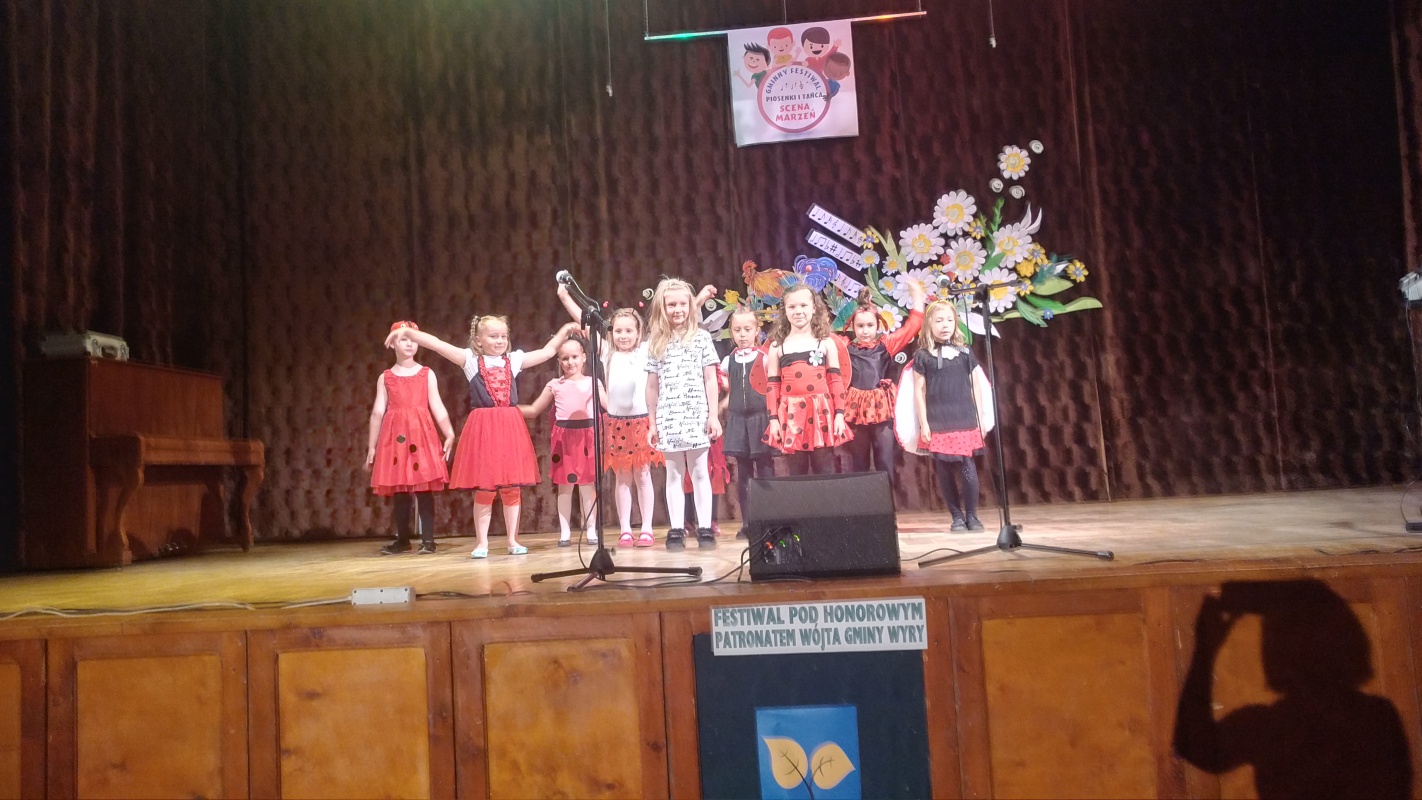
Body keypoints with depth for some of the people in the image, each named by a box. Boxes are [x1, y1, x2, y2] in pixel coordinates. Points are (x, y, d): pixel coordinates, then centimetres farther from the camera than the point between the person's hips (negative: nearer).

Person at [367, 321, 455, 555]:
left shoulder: (427, 374, 8)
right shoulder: (385, 377, 10)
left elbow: (437, 407, 3)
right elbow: (377, 412, 7)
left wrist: (449, 434, -6)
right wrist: (372, 446, 5)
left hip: (422, 433, -1)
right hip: (395, 435, 1)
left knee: (424, 488, -4)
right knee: (399, 489, 5)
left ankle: (428, 540, 1)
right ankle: (402, 540, 16)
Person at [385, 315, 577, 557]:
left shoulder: (514, 360, 12)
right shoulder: (471, 360, 3)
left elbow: (547, 351, 20)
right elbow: (437, 344, -5)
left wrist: (564, 330, 19)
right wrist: (407, 333, -13)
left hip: (511, 428, 3)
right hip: (482, 429, -2)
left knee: (512, 487, 6)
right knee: (483, 489, 2)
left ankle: (513, 540, 15)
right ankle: (482, 542, 12)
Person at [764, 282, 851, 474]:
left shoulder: (826, 343, 6)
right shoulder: (777, 346, 7)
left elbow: (835, 381, 4)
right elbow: (772, 386, 5)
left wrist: (839, 414, -2)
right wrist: (773, 419, -1)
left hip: (821, 413, 0)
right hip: (791, 416, 1)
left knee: (825, 472, 4)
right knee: (797, 473, 7)